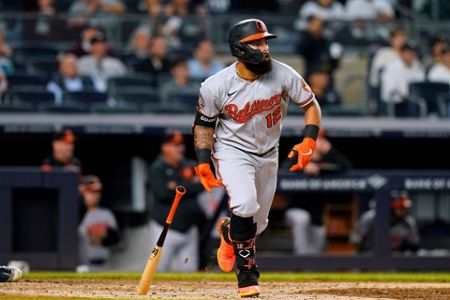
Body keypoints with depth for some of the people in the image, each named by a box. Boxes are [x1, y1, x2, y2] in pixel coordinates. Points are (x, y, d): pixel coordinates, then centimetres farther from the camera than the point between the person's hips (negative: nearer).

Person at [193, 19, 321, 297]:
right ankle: (247, 272, -9)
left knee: (258, 224, 10)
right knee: (246, 204, -29)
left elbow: (311, 105, -4)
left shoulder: (284, 74, -16)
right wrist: (203, 161, -12)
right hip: (232, 151, -3)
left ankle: (229, 232, 47)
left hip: (268, 155, 4)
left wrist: (310, 141, -18)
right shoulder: (216, 86, -19)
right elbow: (204, 123, -4)